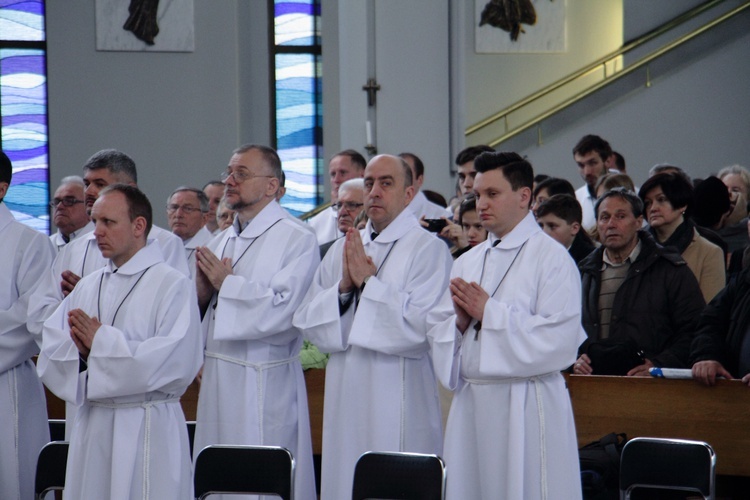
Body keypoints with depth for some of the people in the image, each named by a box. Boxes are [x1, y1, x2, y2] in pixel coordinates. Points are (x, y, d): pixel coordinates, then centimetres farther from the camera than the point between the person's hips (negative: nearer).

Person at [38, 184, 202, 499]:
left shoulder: (172, 285, -6)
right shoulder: (87, 287, 14)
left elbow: (176, 361, -18)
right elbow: (49, 354, 9)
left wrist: (102, 341, -16)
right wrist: (78, 348, -14)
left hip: (148, 430, -6)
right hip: (91, 425, 6)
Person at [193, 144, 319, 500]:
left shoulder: (297, 240, -6)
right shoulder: (220, 243, 16)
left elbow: (282, 311, -19)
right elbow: (198, 321, 19)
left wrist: (227, 283, -11)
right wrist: (202, 293, -2)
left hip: (264, 386, -7)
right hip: (217, 381, 7)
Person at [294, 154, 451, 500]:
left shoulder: (428, 249, -4)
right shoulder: (343, 250, 15)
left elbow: (420, 324, -16)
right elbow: (309, 322, 9)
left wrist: (369, 281, -12)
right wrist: (343, 287, -7)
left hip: (398, 401, -6)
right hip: (345, 397, 6)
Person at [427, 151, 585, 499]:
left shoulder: (551, 257, -4)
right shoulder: (468, 262, 16)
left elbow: (559, 339, -15)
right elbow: (436, 333, 15)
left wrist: (489, 312, -12)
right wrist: (460, 321, -7)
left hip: (526, 407, -6)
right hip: (471, 404, 6)